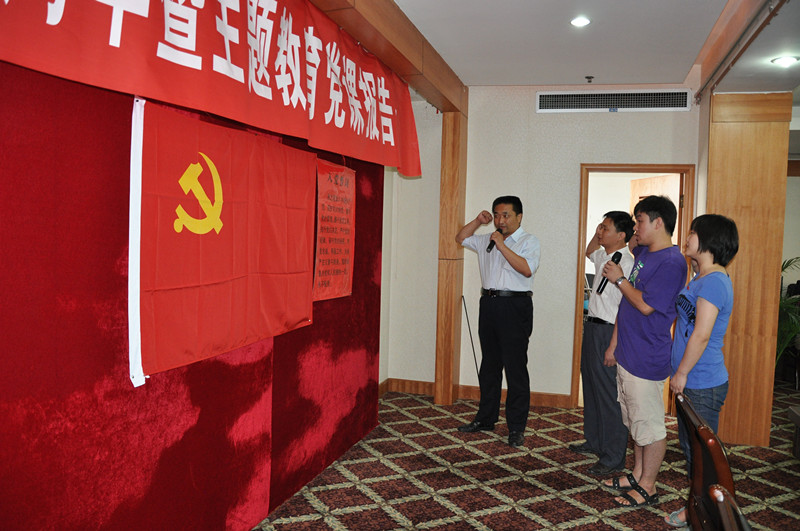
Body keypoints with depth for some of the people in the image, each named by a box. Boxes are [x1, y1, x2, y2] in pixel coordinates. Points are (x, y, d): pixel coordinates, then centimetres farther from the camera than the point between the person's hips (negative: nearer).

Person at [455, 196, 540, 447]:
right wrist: (478, 220, 12)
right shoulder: (487, 240, 17)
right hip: (489, 304, 6)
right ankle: (486, 418, 25)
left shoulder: (529, 241, -1)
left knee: (515, 367, -4)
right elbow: (461, 238, 27)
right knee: (489, 365, 14)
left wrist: (502, 245, -16)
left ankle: (516, 428, 5)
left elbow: (527, 269, -17)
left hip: (515, 306, -6)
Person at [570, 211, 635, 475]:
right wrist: (597, 235, 15)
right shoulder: (603, 257, 9)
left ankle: (613, 458, 9)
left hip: (609, 332, -10)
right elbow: (589, 251, 35)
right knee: (591, 386, 20)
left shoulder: (625, 263, -20)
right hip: (593, 327, 10)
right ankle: (594, 441, 37)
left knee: (609, 395, -2)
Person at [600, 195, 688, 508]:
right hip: (628, 354, 9)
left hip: (648, 359, -9)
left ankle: (647, 488, 16)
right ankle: (637, 474, 34)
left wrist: (619, 279, -10)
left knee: (649, 424, 3)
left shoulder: (671, 262, -17)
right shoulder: (642, 254, 12)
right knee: (634, 420, 19)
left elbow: (646, 305, -24)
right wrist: (614, 344, 18)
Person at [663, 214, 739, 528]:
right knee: (690, 445, 19)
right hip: (692, 382, 10)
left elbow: (701, 334, -23)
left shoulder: (714, 281, -20)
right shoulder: (701, 278, 12)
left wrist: (681, 372, -16)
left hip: (703, 386, -10)